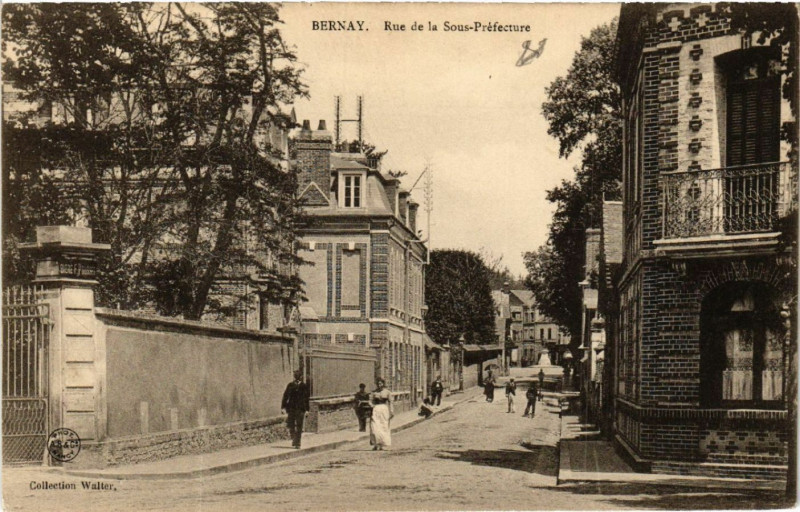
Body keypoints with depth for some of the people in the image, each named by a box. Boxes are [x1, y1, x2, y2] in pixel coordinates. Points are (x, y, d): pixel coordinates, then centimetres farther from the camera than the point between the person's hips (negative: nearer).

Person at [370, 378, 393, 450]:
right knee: (375, 426, -9)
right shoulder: (374, 392, 7)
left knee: (384, 427, 1)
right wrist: (371, 411, 5)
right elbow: (373, 402, 10)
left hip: (384, 409, -1)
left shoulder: (387, 392, 3)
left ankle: (382, 445, 9)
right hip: (376, 409, 1)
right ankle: (376, 444, -4)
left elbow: (390, 402, 1)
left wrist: (391, 411, -6)